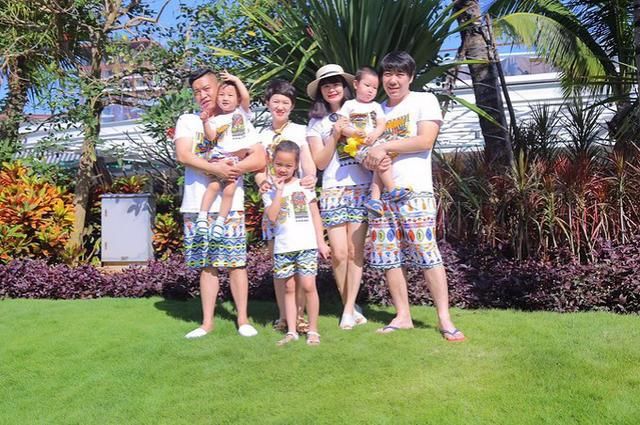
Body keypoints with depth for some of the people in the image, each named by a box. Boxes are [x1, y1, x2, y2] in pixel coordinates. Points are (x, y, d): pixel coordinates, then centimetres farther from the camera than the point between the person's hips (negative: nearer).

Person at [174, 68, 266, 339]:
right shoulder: (187, 121, 10)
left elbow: (260, 159, -3)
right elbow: (182, 155, -8)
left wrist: (232, 169, -19)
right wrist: (216, 168, -20)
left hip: (230, 205, -1)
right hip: (196, 206, 1)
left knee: (235, 263, 0)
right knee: (207, 265, 7)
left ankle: (243, 319, 11)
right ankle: (207, 322, 16)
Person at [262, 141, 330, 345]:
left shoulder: (304, 186, 6)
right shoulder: (270, 192, 7)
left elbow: (315, 215, 7)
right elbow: (271, 217, -9)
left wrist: (321, 242, 1)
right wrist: (279, 191, -9)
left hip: (307, 245, -2)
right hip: (282, 247, 2)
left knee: (308, 285, -7)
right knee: (289, 288, 6)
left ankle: (313, 330, 5)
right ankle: (291, 331, 13)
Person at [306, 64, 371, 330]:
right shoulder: (316, 123, 12)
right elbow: (320, 163, 4)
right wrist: (335, 135, -7)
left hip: (361, 189, 0)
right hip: (333, 192, 0)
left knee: (355, 251, -5)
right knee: (339, 253, -6)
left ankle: (348, 310, 4)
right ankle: (351, 307, 13)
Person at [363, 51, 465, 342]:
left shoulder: (424, 100, 4)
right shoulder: (377, 110, 19)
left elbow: (426, 140, -10)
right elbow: (366, 148, 18)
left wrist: (384, 147, -11)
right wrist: (372, 158, -6)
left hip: (415, 191, -5)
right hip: (381, 193, 6)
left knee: (427, 254, -10)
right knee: (388, 258, 4)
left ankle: (444, 319, -2)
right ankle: (403, 316, 13)